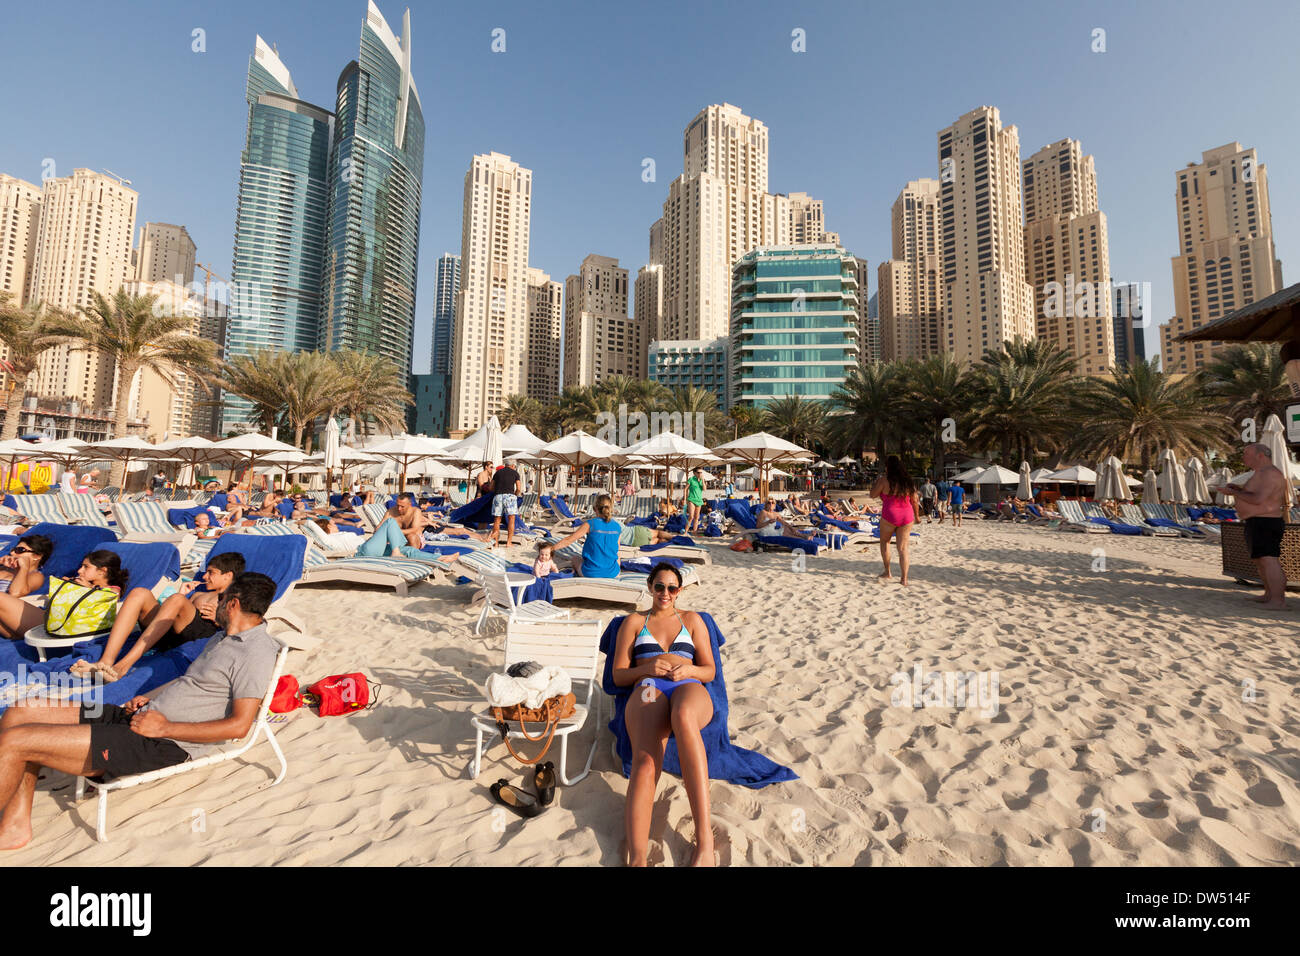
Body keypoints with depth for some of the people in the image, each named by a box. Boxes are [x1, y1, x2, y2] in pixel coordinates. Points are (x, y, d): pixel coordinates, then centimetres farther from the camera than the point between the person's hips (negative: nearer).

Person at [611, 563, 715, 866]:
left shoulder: (692, 619, 26)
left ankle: (704, 840, -42)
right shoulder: (634, 622, 24)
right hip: (647, 690, 1)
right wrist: (648, 668, -5)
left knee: (684, 718, -42)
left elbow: (710, 670, 20)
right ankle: (636, 858, -48)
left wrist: (688, 670, -3)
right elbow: (618, 675, 16)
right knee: (645, 762, -34)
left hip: (689, 688, 0)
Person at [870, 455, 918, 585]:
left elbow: (873, 494, 1)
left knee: (884, 541, 20)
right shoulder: (908, 480, 8)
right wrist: (916, 516, 23)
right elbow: (915, 501, 11)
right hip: (907, 516, 4)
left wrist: (877, 481, 15)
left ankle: (887, 571, 21)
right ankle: (904, 578, 4)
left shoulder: (884, 480, -7)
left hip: (889, 516, -4)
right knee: (903, 547, 7)